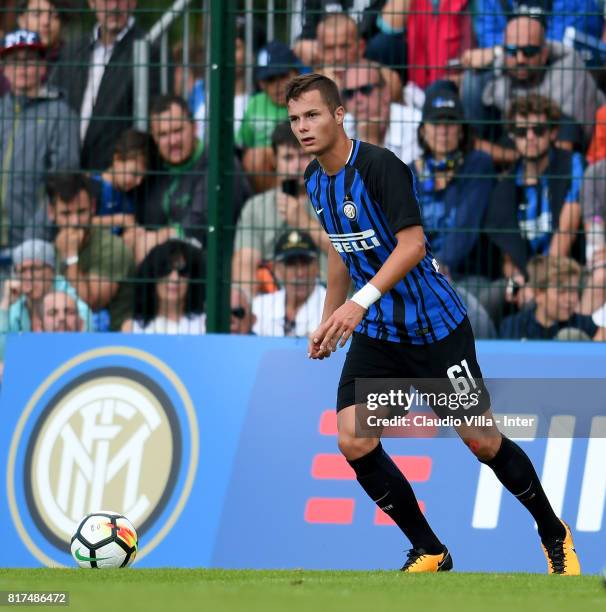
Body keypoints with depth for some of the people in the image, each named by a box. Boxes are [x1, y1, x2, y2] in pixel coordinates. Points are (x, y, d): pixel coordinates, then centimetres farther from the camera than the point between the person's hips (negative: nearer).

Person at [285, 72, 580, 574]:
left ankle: (554, 535, 25)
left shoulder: (380, 166, -21)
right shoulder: (316, 180, 4)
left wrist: (360, 301, -39)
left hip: (434, 324, -6)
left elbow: (412, 244, -29)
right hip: (376, 334, 6)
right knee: (354, 442, -11)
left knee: (482, 440, 1)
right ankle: (429, 553, 3)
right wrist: (329, 320, 21)